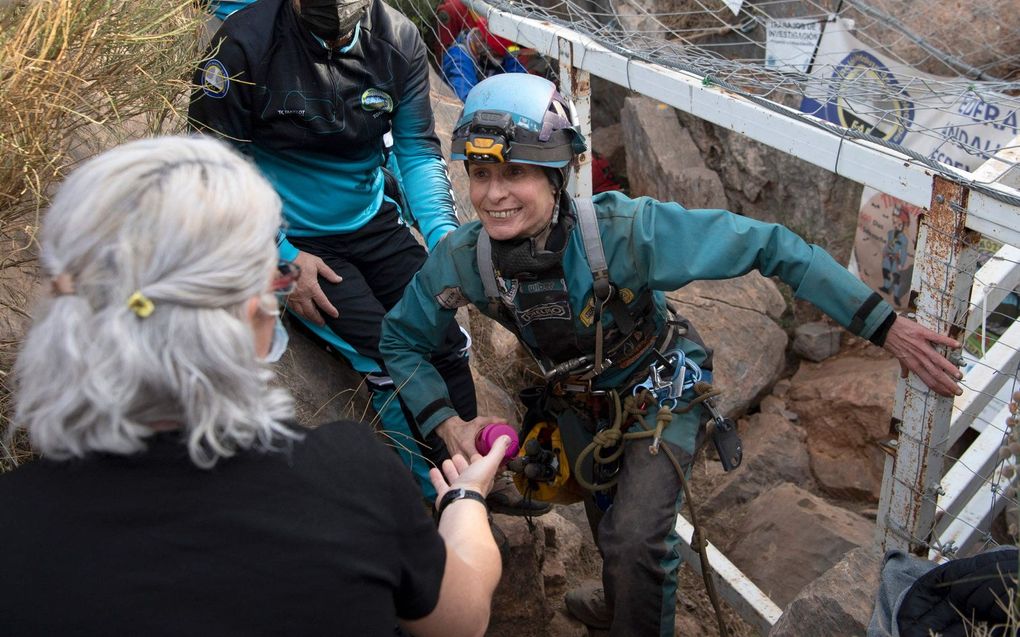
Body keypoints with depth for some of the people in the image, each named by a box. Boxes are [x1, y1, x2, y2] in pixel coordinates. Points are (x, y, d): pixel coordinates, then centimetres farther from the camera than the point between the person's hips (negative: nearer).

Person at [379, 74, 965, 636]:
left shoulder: (624, 231, -39)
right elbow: (402, 340, -8)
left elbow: (767, 245, -35)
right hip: (578, 399, 4)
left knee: (636, 538, -19)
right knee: (607, 520, 26)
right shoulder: (462, 259, -27)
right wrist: (447, 424, -23)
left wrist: (885, 325, -37)